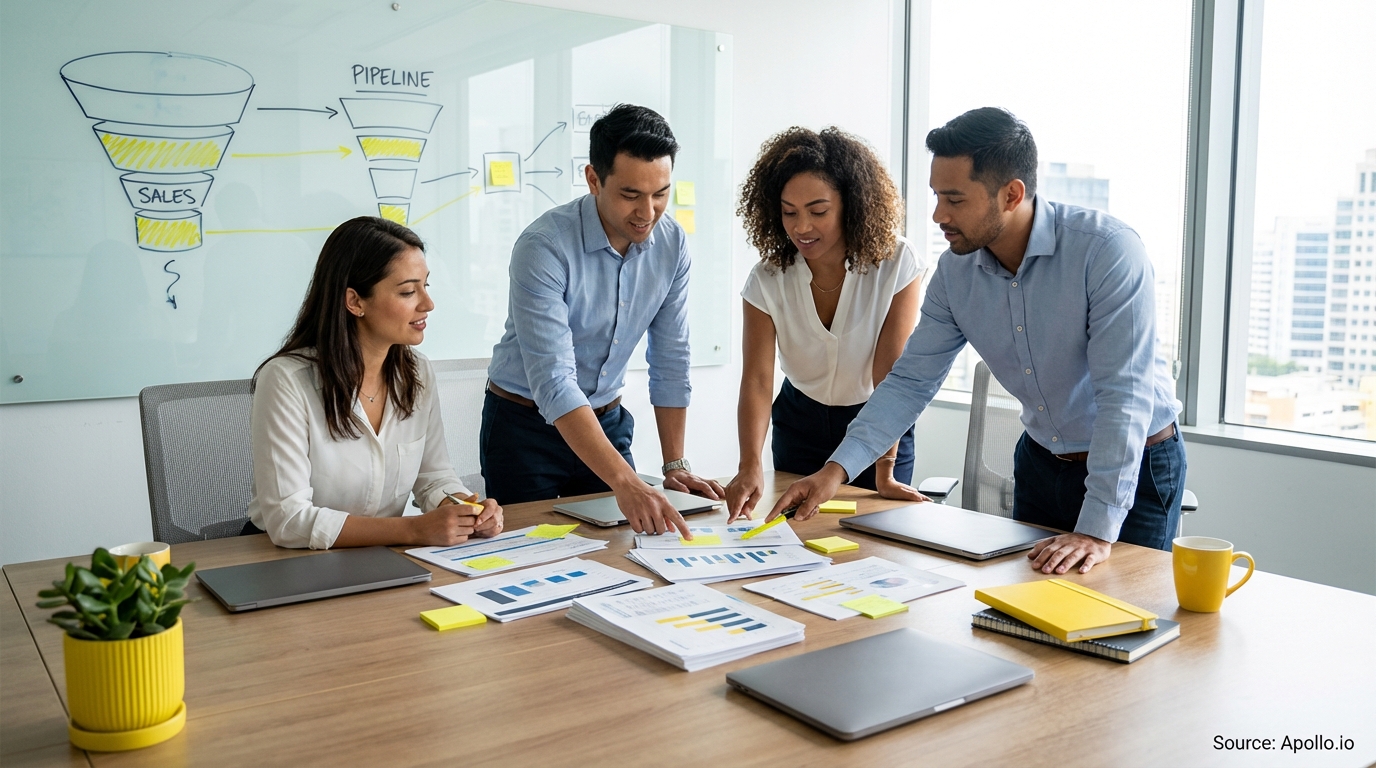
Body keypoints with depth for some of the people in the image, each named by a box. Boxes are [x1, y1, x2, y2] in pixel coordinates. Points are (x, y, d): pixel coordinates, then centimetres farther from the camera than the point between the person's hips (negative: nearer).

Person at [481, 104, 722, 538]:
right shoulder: (544, 247, -27)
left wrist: (675, 465, -4)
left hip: (607, 420, 5)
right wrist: (626, 483, -43)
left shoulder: (671, 244, -9)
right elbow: (553, 383, -34)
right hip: (525, 425, -4)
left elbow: (670, 360, -1)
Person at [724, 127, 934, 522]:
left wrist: (885, 472, -26)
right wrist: (750, 466, -39)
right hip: (799, 425, 2)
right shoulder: (767, 280, -16)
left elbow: (891, 375, -22)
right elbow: (757, 378, -24)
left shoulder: (896, 264, -21)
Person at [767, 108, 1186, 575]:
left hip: (1136, 466, -5)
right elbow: (912, 380, -5)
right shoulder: (956, 269, -9)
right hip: (1040, 462, 5)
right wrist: (837, 468, -16)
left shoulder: (1109, 251, -27)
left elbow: (1124, 394, -30)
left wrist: (1097, 531, -34)